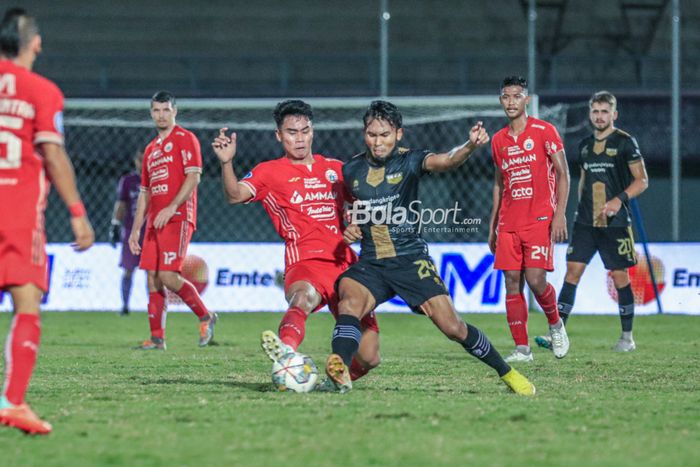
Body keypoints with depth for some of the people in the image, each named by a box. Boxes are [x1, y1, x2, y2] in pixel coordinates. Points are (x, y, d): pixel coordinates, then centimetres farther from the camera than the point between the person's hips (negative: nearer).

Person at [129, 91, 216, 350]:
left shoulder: (185, 139, -1)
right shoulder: (151, 149, 22)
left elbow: (193, 176, -12)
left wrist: (171, 208, -21)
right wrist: (135, 229, 18)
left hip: (178, 218, -8)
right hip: (155, 221, 8)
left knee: (168, 275, -16)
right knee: (153, 278, 1)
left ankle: (205, 317, 2)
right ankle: (157, 338, 2)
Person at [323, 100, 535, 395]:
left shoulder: (409, 161, -6)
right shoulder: (351, 170, 6)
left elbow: (444, 161, -27)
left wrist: (470, 146, -48)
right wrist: (351, 228, 6)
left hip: (411, 260, -2)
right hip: (371, 263, 2)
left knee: (452, 326, -8)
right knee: (350, 301, -31)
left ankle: (507, 373, 12)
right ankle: (338, 370, -48)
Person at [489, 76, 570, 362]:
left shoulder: (544, 131, -2)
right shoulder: (498, 140, 14)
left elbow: (562, 174, -3)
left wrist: (560, 214, -13)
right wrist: (492, 225, 17)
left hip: (539, 220, -5)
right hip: (508, 224, 5)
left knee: (535, 279, -14)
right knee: (512, 282, -3)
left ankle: (555, 325, 15)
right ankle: (522, 348, 0)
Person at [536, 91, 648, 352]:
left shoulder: (625, 142, -3)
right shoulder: (585, 145, 13)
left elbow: (642, 180, -4)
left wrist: (620, 199, -18)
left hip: (615, 222, -4)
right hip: (585, 222, 4)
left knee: (620, 276, 0)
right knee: (572, 270, -5)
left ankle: (627, 337, 12)